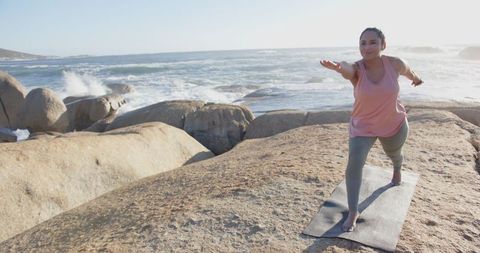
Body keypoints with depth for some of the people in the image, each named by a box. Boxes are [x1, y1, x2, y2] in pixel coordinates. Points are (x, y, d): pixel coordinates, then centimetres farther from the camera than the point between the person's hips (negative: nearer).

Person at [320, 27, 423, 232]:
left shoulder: (395, 63, -17)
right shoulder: (356, 69, -25)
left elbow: (407, 70, 8)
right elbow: (346, 69, -50)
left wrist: (416, 78, 29)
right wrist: (336, 66, -74)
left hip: (394, 124, 3)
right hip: (362, 127, -2)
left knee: (394, 154, 28)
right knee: (354, 165, -16)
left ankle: (397, 170, 67)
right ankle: (353, 212, -1)